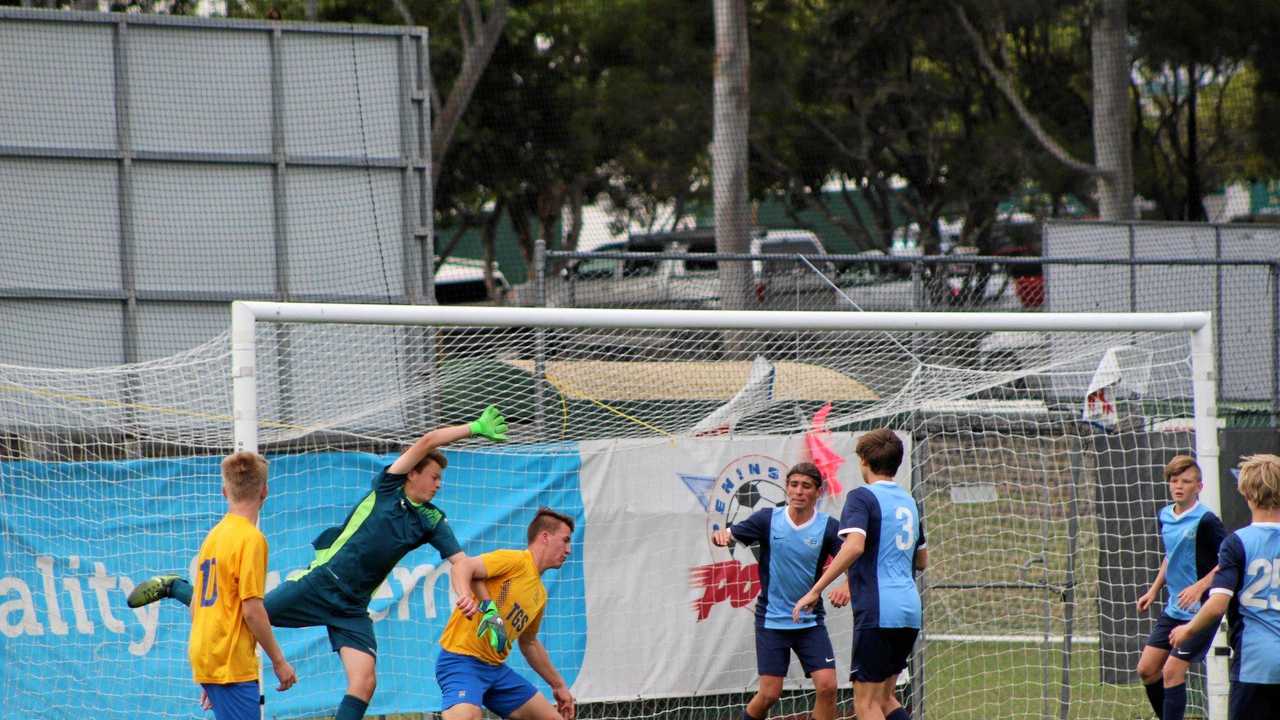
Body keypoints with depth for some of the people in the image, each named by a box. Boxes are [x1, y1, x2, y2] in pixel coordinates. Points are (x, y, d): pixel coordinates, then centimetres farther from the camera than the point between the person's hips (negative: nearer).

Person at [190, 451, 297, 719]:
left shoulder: (213, 536, 12)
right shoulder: (251, 538, -11)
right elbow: (252, 609, -15)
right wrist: (278, 660, -6)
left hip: (206, 657, 8)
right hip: (233, 663, -8)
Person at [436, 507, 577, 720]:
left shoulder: (540, 594, 18)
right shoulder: (515, 561, -7)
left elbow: (529, 643, 32)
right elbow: (463, 567, -22)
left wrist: (558, 685, 36)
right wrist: (465, 596, -43)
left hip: (496, 669, 9)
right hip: (463, 660, -9)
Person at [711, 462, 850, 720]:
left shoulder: (828, 527, -6)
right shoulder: (768, 519, -4)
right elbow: (729, 535, -4)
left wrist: (847, 588, -36)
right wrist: (721, 535, -29)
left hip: (810, 621, 1)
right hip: (771, 620, -1)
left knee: (827, 686, -12)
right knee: (769, 693, -4)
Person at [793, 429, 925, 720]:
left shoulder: (862, 497, -6)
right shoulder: (908, 501, 18)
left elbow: (854, 545, -23)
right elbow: (922, 561, 27)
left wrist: (815, 591, -20)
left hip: (877, 611, -8)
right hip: (909, 611, 8)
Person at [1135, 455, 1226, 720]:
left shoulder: (1205, 521, -15)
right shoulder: (1164, 517, 9)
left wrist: (1200, 586, -23)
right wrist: (1154, 590, 20)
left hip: (1201, 609, -8)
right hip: (1173, 608, 8)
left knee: (1172, 671, -12)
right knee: (1147, 669, 6)